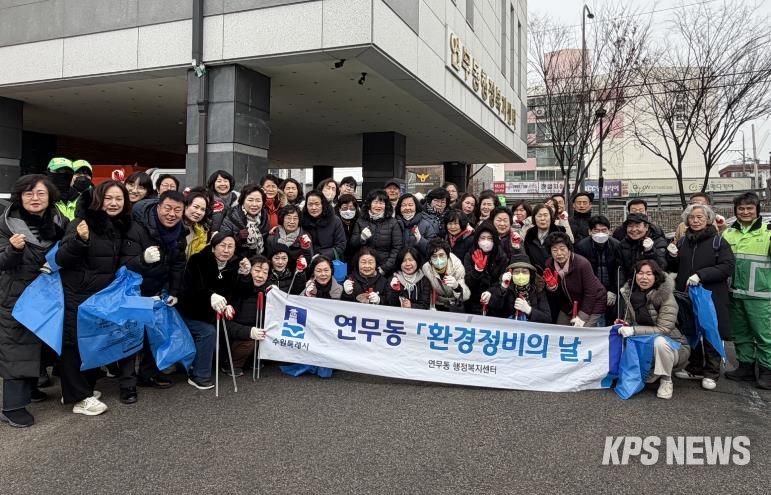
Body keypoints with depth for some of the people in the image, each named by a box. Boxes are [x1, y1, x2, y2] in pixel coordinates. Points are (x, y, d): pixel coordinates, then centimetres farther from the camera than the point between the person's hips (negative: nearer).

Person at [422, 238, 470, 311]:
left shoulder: (457, 266, -23)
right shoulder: (426, 268, -18)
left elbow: (466, 296, -29)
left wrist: (457, 286, -48)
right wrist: (432, 308, -16)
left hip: (455, 305, -1)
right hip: (437, 306, 1)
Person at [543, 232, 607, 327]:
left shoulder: (582, 263, -28)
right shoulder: (549, 264, -11)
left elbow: (591, 293, -22)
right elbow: (557, 293, -1)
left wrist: (582, 317, -19)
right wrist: (552, 286, -25)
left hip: (592, 303, -5)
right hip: (569, 305, 6)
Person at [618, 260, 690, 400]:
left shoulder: (666, 296, -19)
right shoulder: (630, 293, -4)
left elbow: (664, 329, -25)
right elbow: (629, 319, 12)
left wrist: (634, 330, -30)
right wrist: (624, 324, -12)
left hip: (672, 346, -5)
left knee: (659, 341, -37)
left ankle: (666, 381, -13)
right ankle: (652, 373, 11)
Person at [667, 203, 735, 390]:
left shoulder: (718, 241, -4)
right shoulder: (683, 241, 11)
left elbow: (728, 266, -14)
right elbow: (675, 269, 18)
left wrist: (701, 275, -23)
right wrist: (672, 257, -3)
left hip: (711, 297, -5)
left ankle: (711, 373, 16)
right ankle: (695, 369, 26)